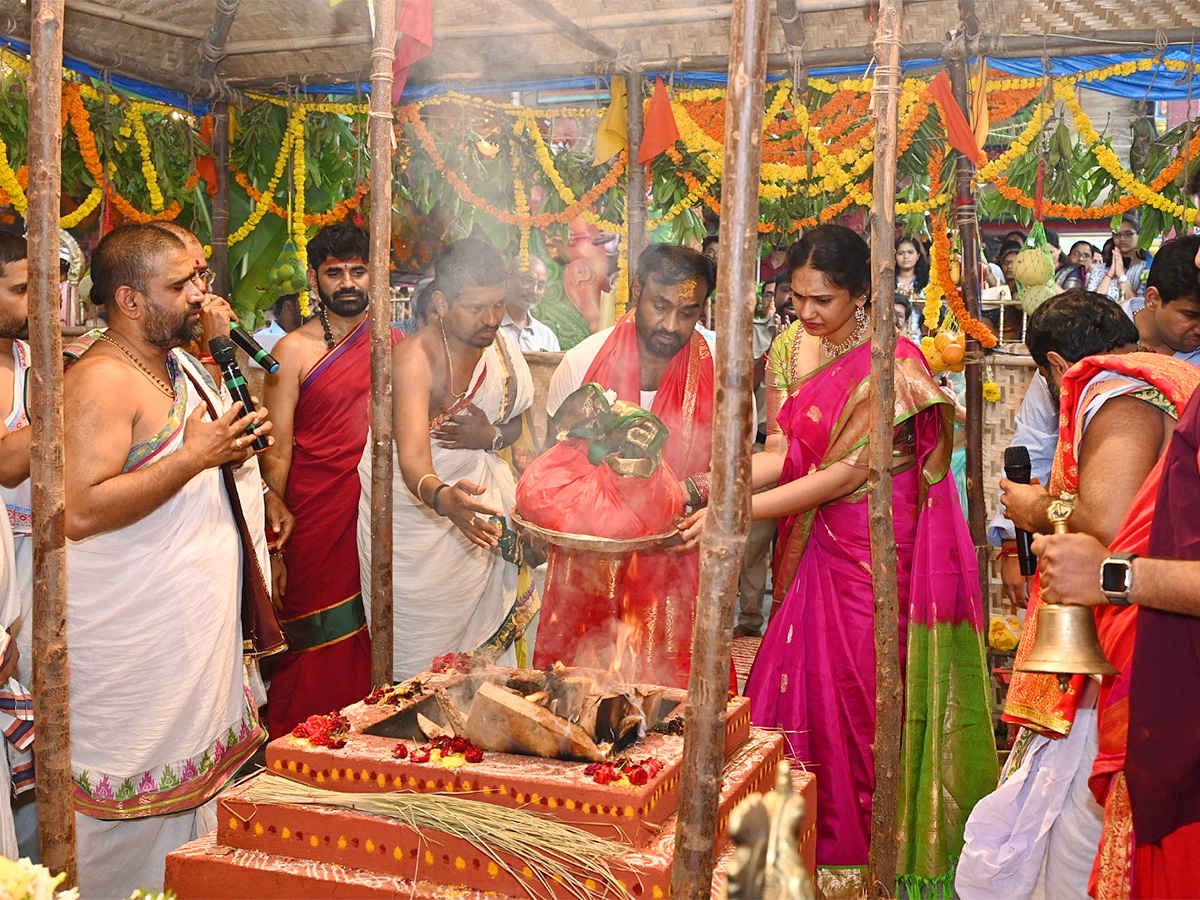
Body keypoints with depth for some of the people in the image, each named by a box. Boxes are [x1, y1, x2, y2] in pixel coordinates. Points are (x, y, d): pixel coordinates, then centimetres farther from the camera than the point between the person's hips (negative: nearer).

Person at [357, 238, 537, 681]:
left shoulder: (500, 346, -3)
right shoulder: (414, 357, -24)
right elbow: (412, 459, -38)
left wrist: (490, 436, -11)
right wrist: (443, 497, -60)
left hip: (481, 507, 6)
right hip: (416, 520, -5)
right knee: (420, 657, -1)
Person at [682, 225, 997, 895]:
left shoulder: (893, 364, -16)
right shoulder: (791, 348, 5)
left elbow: (844, 474, -20)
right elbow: (780, 453, 3)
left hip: (877, 550, -6)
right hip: (812, 547, 6)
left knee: (858, 696, 1)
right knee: (799, 688, 7)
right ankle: (808, 837, 24)